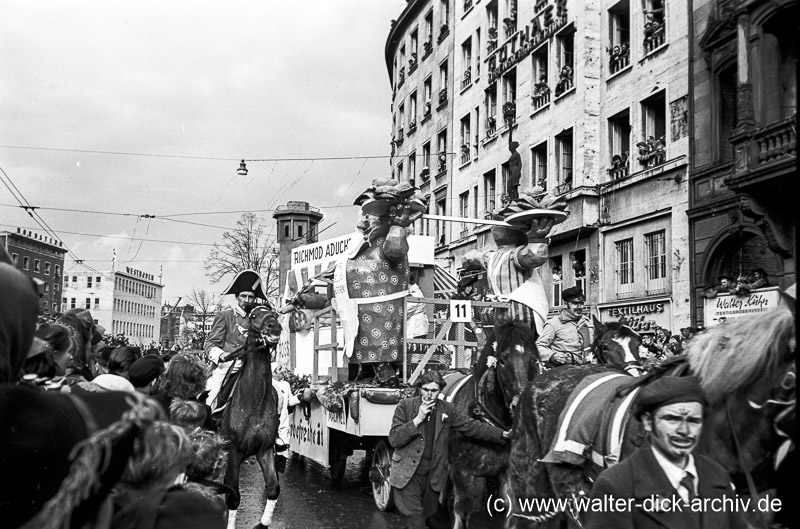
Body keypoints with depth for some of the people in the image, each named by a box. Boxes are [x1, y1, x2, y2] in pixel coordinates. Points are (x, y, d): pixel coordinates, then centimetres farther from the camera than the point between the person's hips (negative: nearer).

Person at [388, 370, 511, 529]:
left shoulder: (448, 409, 2)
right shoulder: (405, 406, -7)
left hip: (433, 476, 3)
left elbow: (472, 426, 2)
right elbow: (393, 439, -13)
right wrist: (417, 419, -21)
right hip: (408, 475, -3)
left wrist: (502, 434, -5)